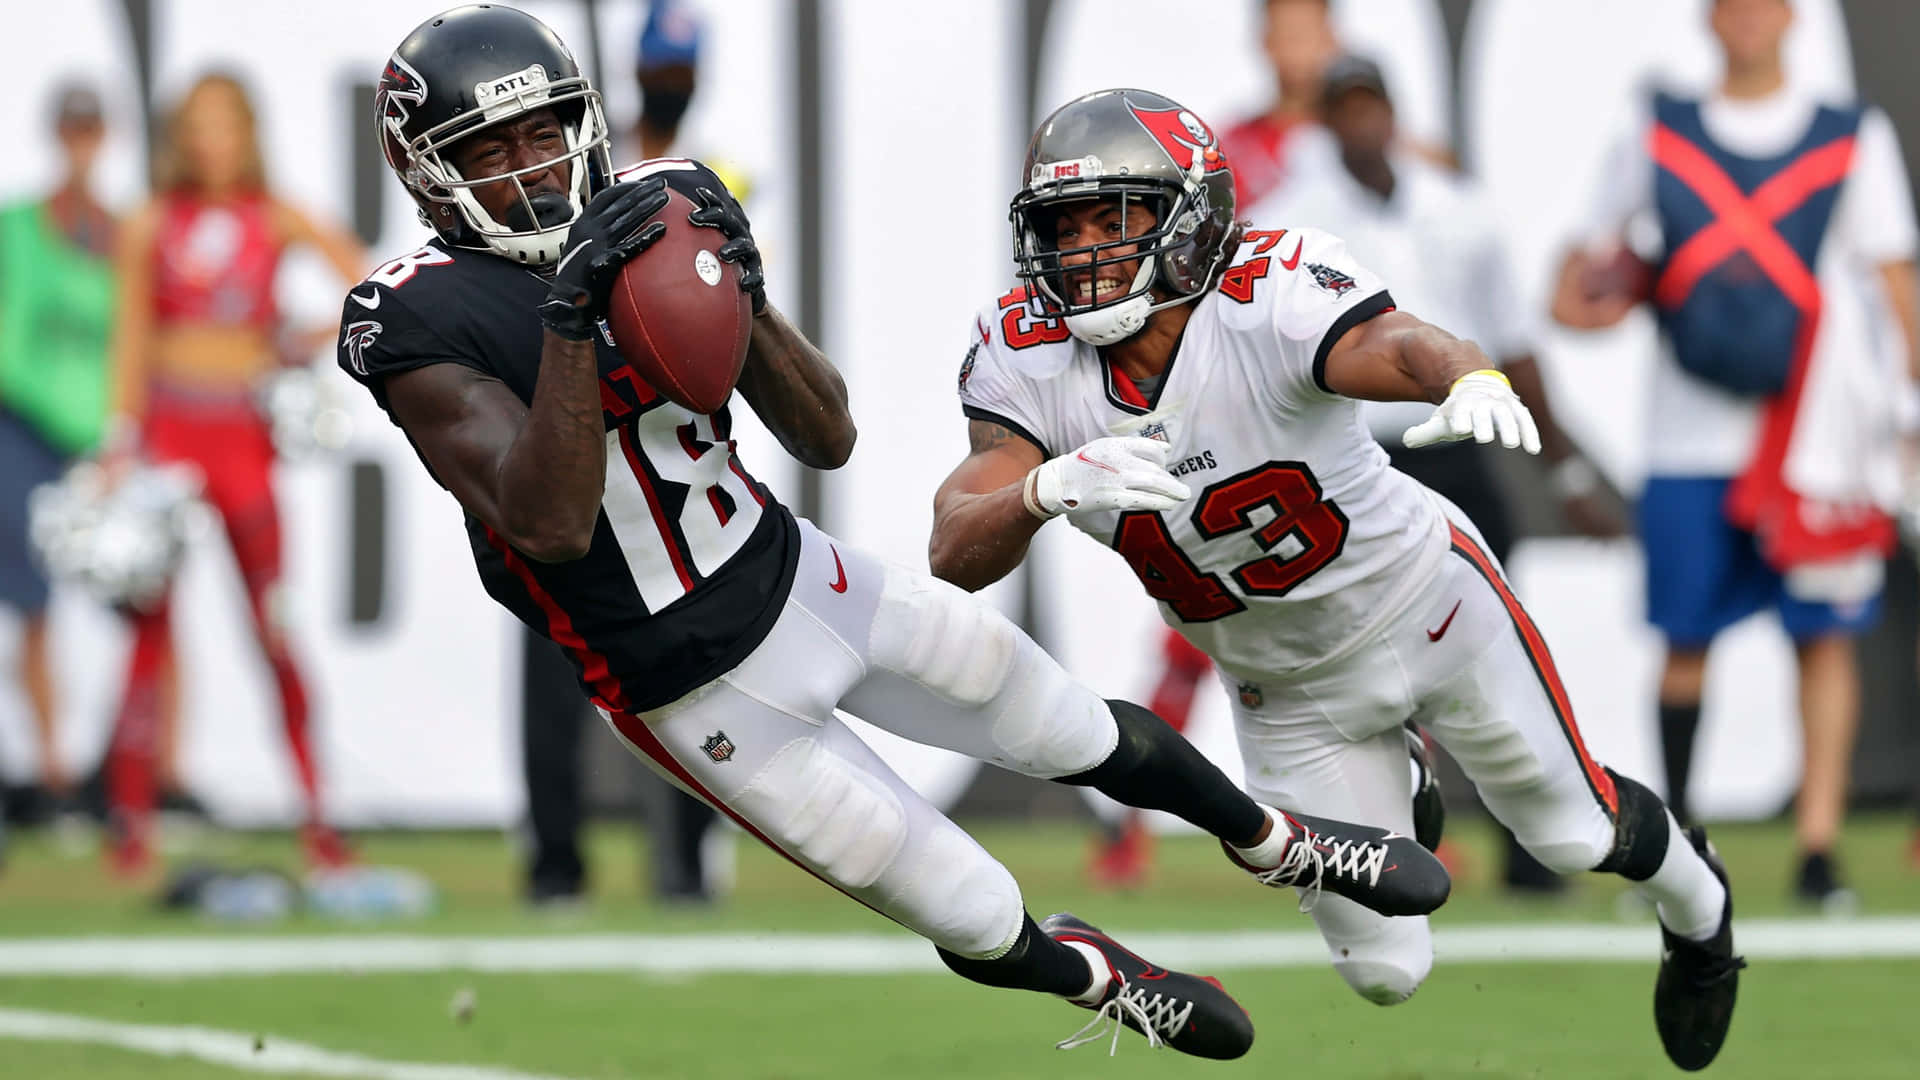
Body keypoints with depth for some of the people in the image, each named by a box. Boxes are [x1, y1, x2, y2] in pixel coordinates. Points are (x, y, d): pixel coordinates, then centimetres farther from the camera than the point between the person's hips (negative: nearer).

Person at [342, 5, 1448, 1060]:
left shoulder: (654, 212, -5)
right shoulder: (422, 322, -21)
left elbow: (828, 438, -3)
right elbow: (550, 525, -34)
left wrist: (745, 295, -21)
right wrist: (573, 316, -41)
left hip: (800, 574, 5)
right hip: (704, 694, -5)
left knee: (1092, 736, 19)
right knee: (985, 928, 5)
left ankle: (1285, 844, 48)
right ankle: (1099, 979, 39)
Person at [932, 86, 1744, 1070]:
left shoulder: (1268, 299, -34)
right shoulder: (1029, 358, -22)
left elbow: (1401, 346, -54)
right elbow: (954, 554, -32)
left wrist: (1474, 383, -79)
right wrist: (1050, 487, -54)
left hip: (1420, 606, -3)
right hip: (1284, 690, 3)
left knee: (1576, 832, 17)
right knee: (1385, 971, 9)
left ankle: (1697, 906, 53)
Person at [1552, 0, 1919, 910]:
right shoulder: (1657, 137, 11)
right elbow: (1595, 251, 20)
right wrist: (1580, 295, -2)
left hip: (1817, 439, -1)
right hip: (1690, 439, 1)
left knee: (1824, 638, -5)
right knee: (1685, 639, 4)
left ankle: (1817, 848, -4)